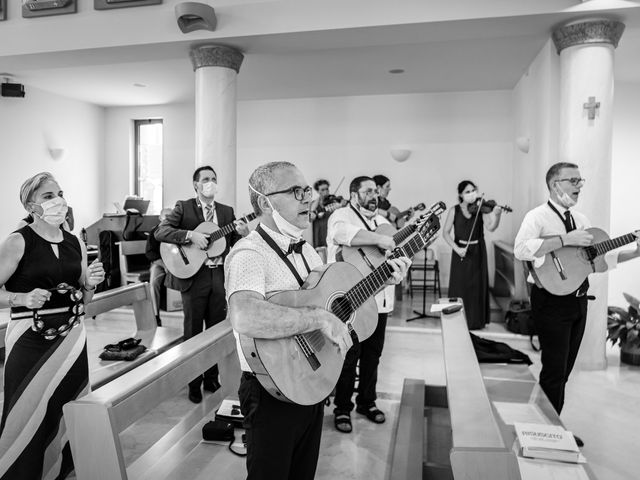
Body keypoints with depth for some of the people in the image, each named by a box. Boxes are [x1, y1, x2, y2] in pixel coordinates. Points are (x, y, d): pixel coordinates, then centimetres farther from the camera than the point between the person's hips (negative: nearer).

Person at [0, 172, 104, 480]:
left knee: (65, 413, 10)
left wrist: (90, 283, -4)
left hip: (71, 339, 4)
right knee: (27, 417, 0)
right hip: (30, 341, -4)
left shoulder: (76, 244, 8)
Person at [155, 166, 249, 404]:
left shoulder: (227, 211, 12)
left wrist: (243, 234, -12)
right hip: (193, 276, -3)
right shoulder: (183, 207, 0)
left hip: (219, 276, 4)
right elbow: (160, 232, -12)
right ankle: (193, 383, 20)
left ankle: (212, 378, 26)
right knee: (193, 332, 6)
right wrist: (190, 235, -23)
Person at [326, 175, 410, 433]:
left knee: (372, 354, 15)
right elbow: (341, 233, -31)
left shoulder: (382, 221, 19)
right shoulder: (342, 215, -6)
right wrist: (379, 239, -35)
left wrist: (402, 264, -4)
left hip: (380, 300, 7)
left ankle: (367, 402, 32)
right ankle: (342, 409, 16)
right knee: (349, 357, 1)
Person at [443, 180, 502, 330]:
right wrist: (456, 248, -17)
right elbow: (445, 233, -5)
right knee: (460, 286, 2)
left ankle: (476, 320, 16)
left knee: (477, 286, 4)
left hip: (477, 252, 1)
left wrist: (497, 215, -35)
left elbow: (491, 227, -15)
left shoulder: (481, 209, -2)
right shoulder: (455, 211, -2)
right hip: (460, 252, 0)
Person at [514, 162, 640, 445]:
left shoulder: (580, 219, 14)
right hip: (552, 300, -8)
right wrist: (565, 239, -29)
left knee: (564, 369, 16)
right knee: (555, 371, -3)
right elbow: (520, 250, -29)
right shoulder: (538, 216, -11)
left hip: (578, 301, 8)